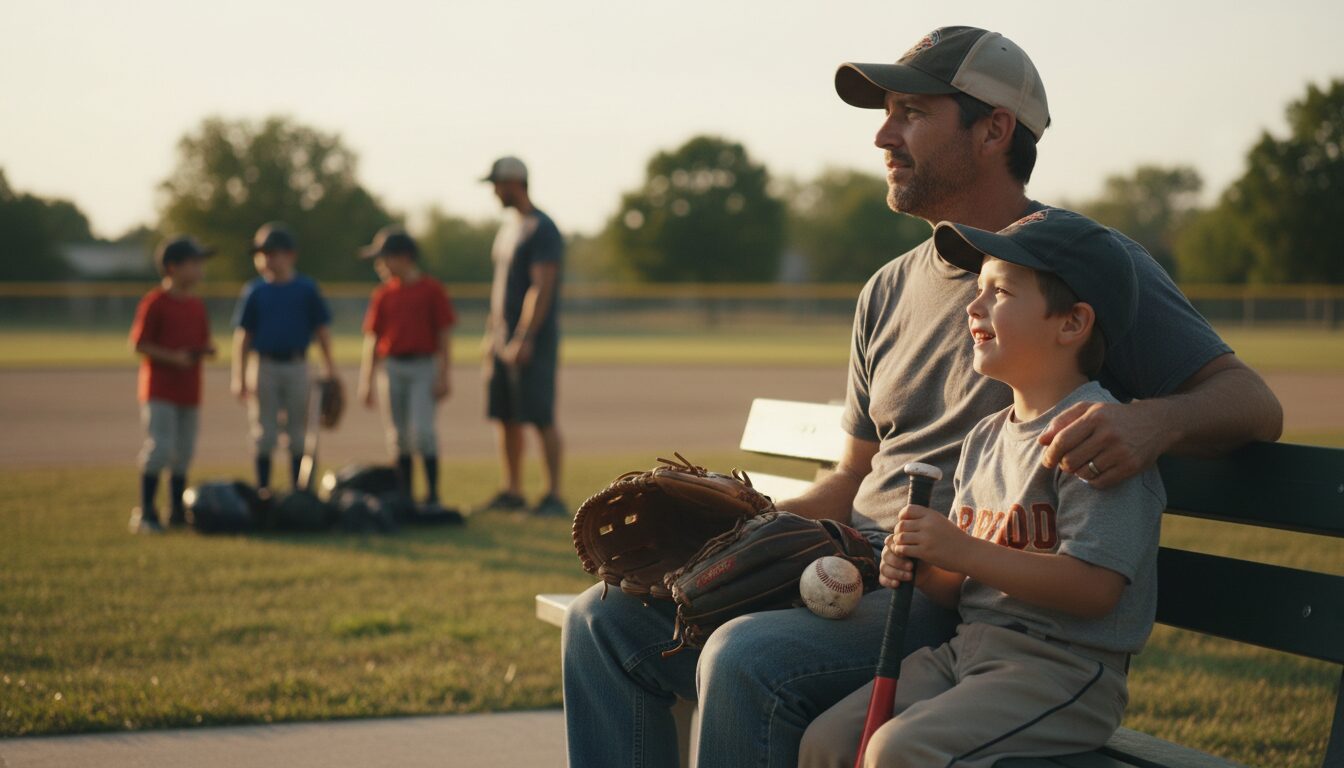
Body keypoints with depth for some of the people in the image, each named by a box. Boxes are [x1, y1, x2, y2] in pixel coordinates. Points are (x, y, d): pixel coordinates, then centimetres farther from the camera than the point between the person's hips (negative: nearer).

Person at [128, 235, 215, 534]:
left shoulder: (197, 305, 11)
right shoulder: (154, 302, -10)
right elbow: (139, 344, -12)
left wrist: (206, 350, -5)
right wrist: (173, 358, -22)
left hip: (189, 391, 7)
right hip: (159, 391, -7)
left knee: (183, 453, 11)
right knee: (160, 448, -13)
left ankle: (178, 512, 22)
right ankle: (145, 513, -6)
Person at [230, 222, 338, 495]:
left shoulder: (306, 289, 0)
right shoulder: (254, 291, 1)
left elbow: (322, 329, 4)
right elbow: (243, 335, 2)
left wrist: (328, 366, 0)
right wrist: (239, 376, -1)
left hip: (297, 366, 0)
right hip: (264, 366, 0)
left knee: (298, 430, 7)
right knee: (264, 431, 3)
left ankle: (297, 489, 15)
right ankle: (262, 488, 10)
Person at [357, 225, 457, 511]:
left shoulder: (432, 289, -3)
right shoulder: (383, 294, 8)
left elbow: (445, 335, -2)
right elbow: (372, 339, 10)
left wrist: (444, 375, -7)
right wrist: (366, 382, 7)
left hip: (424, 368, -4)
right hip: (391, 367, 4)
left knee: (421, 431, -13)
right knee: (398, 435, 6)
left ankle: (432, 495, -5)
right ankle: (405, 496, 14)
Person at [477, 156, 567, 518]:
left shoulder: (541, 229, -12)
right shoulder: (508, 226, 17)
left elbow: (542, 288, -19)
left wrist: (524, 339, -24)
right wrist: (490, 334, 19)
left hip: (533, 340, -9)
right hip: (503, 339, 9)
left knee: (541, 417, -10)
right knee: (505, 416, 10)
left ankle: (554, 496, -9)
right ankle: (512, 491, 18)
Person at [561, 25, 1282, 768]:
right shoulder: (889, 292, 17)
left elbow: (1252, 401, -9)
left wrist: (1156, 420, -32)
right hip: (856, 569, 8)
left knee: (746, 660, -31)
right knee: (607, 620, -2)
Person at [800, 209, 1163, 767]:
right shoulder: (985, 438, 15)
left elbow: (1094, 586, -22)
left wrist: (963, 551, -21)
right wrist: (923, 571, -4)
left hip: (1063, 668, -9)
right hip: (965, 651, 9)